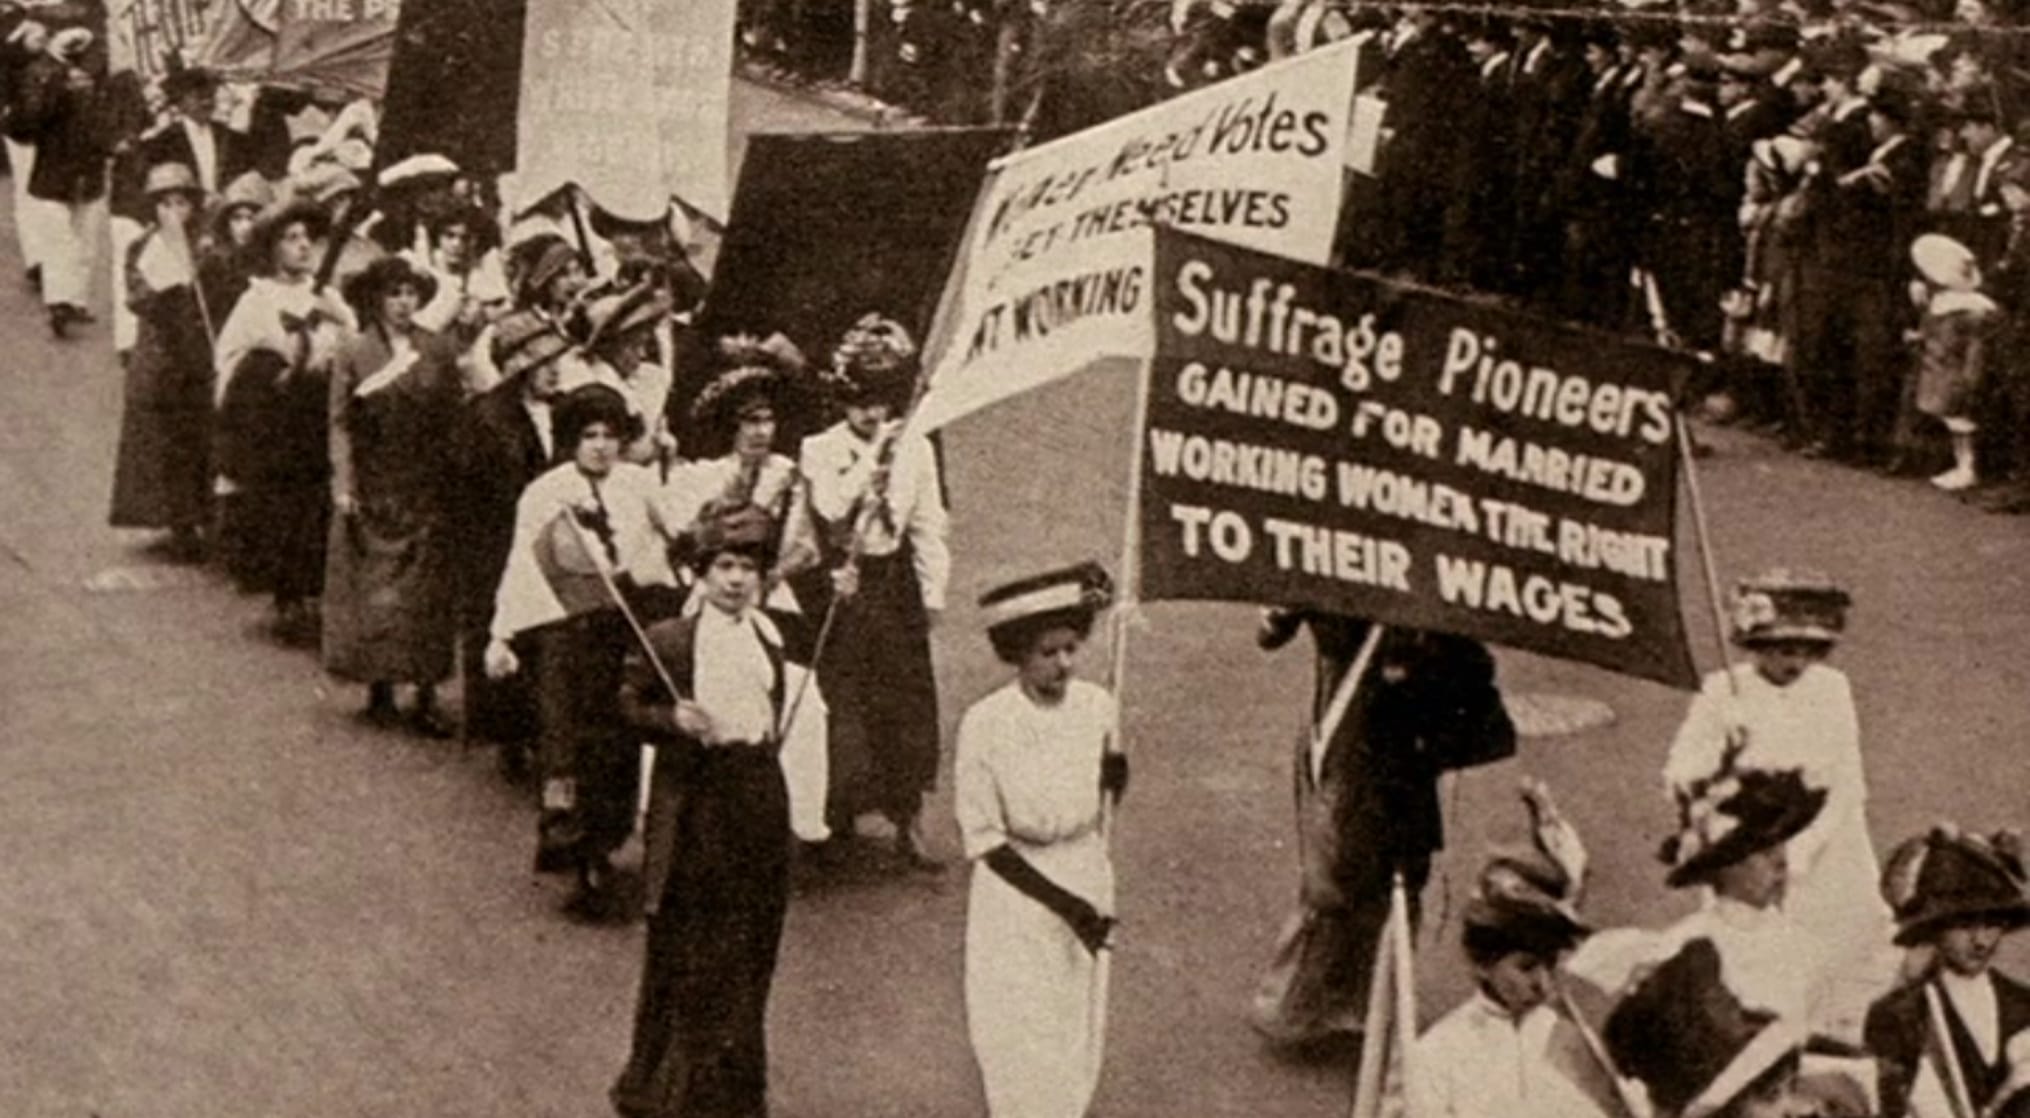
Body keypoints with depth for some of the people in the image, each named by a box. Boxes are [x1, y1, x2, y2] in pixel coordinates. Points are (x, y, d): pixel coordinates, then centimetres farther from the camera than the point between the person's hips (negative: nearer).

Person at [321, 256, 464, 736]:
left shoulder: (439, 352, 5)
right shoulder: (355, 351, -1)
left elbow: (453, 418, 6)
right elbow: (341, 422, -2)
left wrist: (453, 478, 0)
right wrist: (342, 483, -9)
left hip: (427, 489, 2)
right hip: (373, 488, -1)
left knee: (428, 587, 0)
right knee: (373, 586, 1)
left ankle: (426, 695, 3)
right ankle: (380, 687, 11)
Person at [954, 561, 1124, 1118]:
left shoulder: (1097, 706, -5)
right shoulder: (985, 724, -17)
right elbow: (983, 840, -13)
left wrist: (1115, 778, -14)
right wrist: (1063, 904, -18)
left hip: (1088, 883, 4)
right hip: (1017, 887, -4)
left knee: (1079, 1040, 13)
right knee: (1023, 1046, -1)